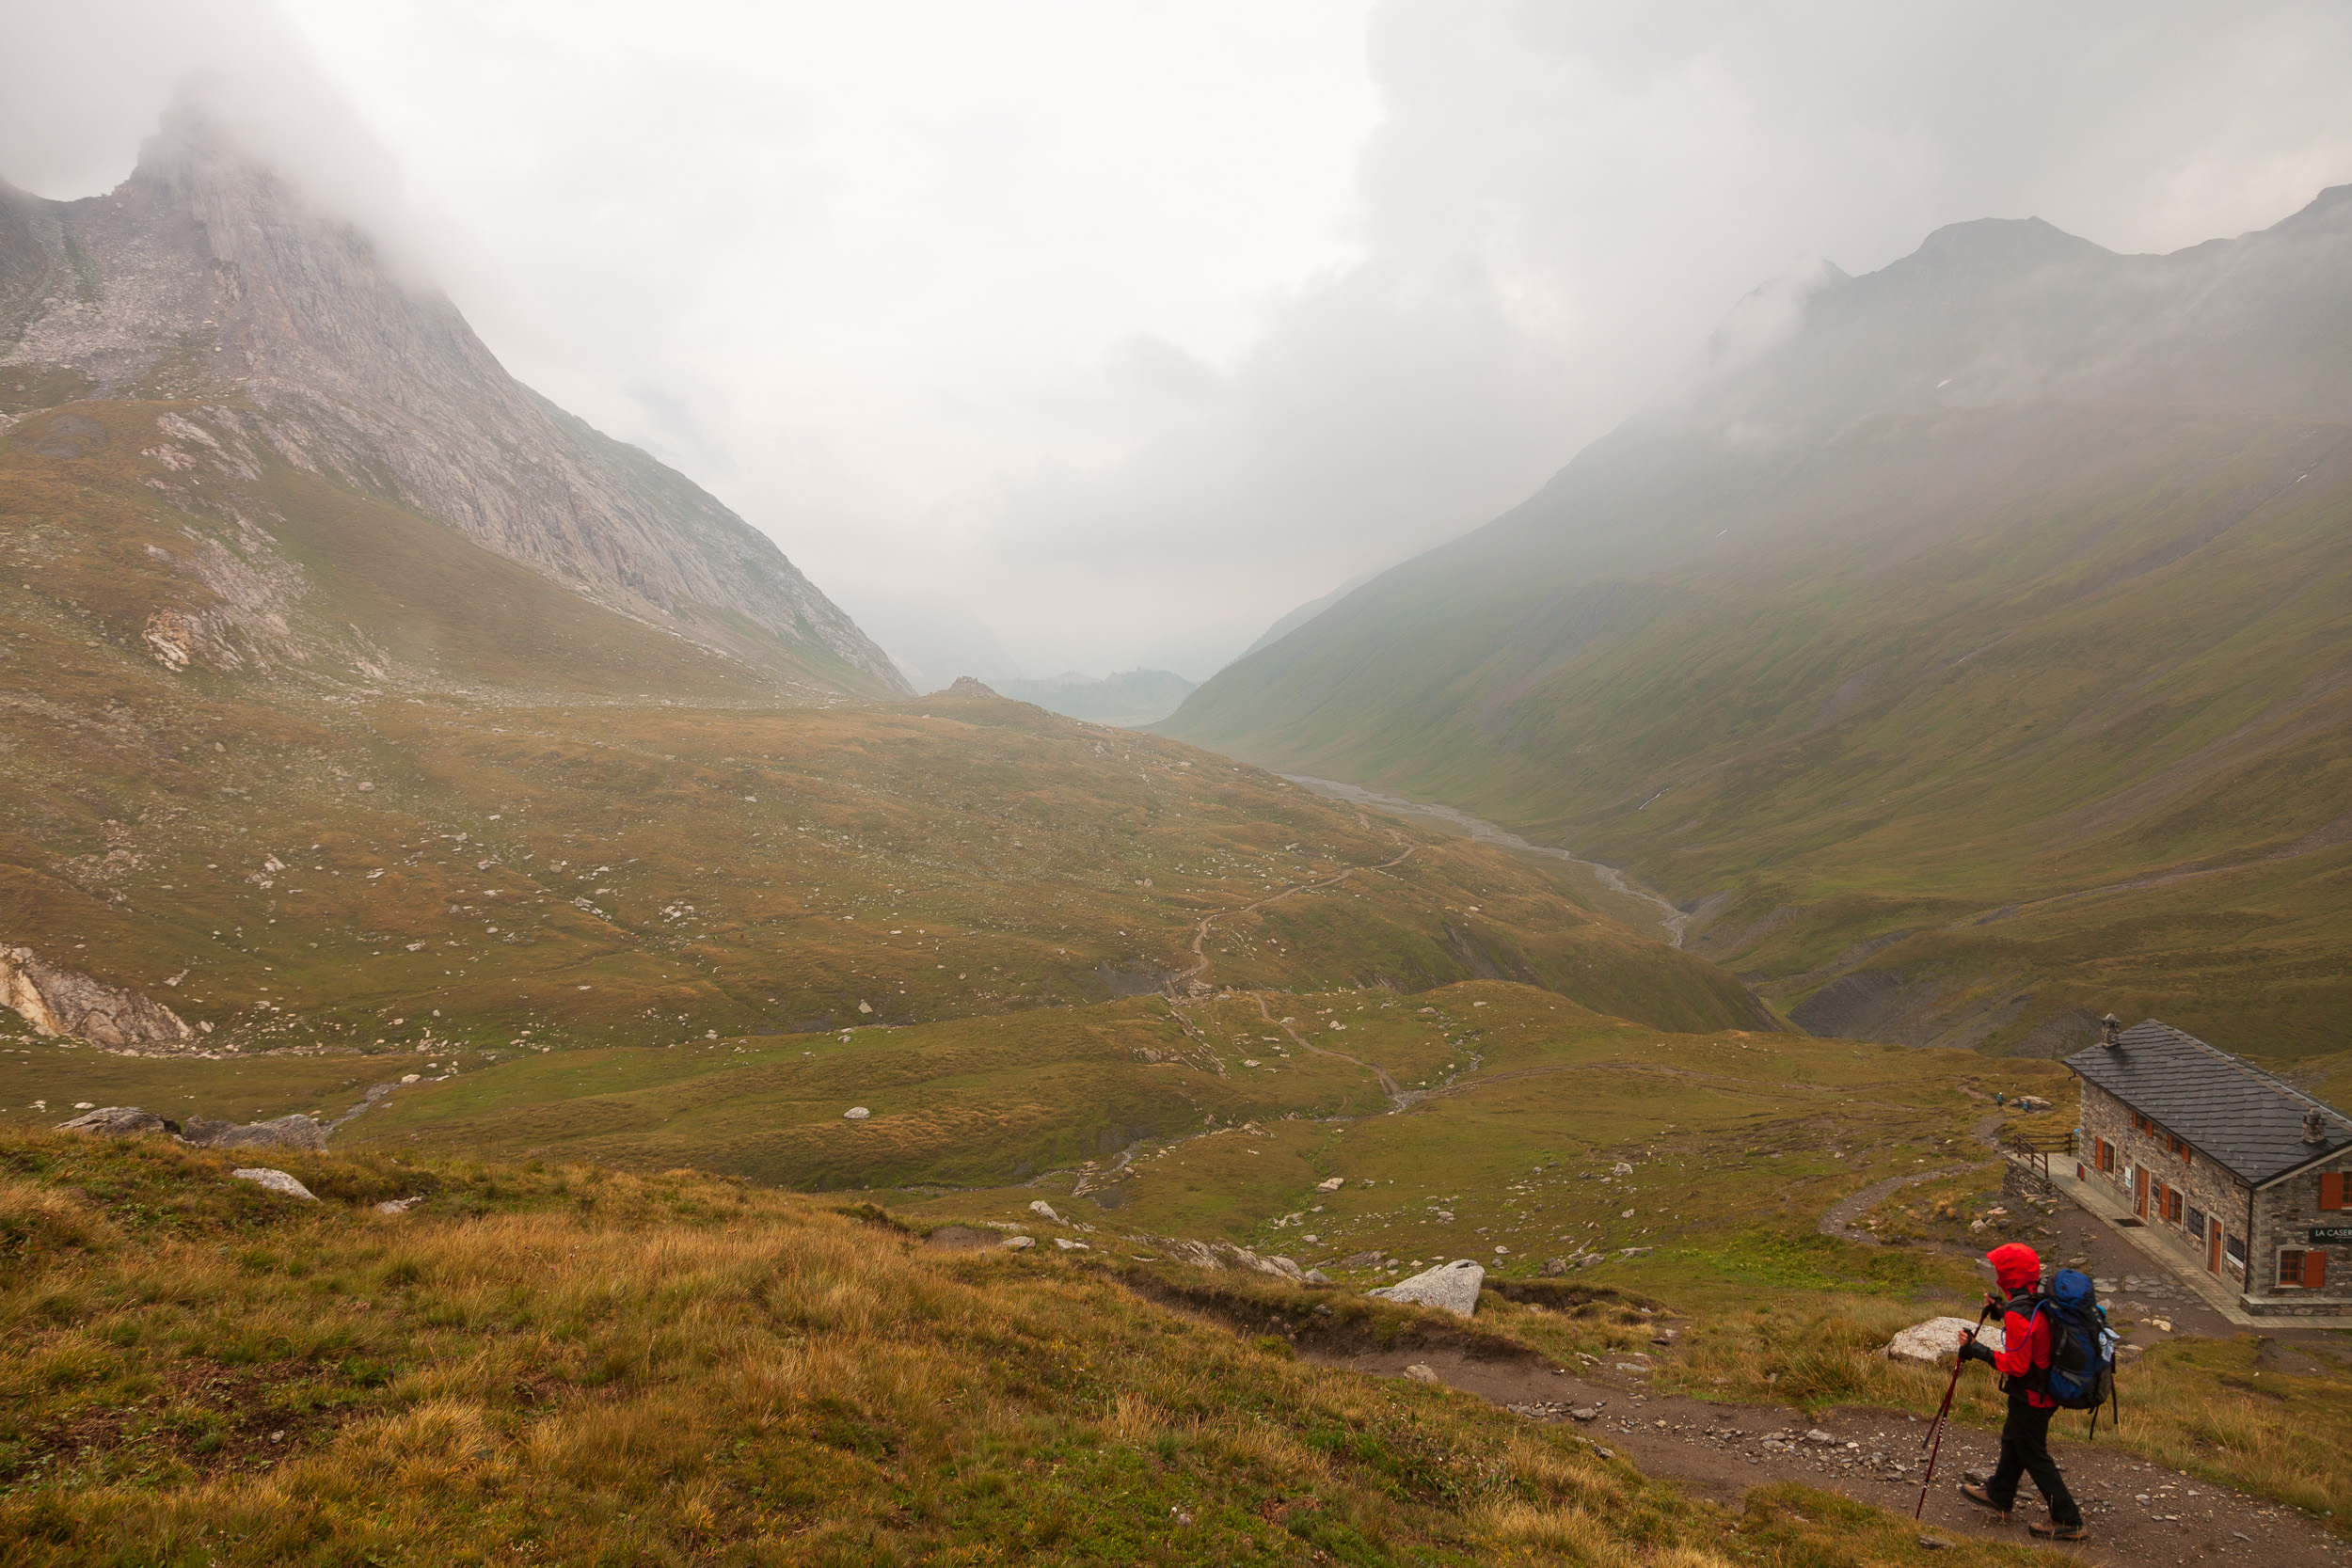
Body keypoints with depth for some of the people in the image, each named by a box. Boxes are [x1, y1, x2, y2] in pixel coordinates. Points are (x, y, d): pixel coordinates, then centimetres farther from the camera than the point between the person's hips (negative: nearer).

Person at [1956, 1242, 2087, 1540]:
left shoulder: (2018, 1315, -30)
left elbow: (2016, 1365, -28)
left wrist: (1976, 1350, -22)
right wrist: (2003, 1308, 12)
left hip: (2029, 1398, -10)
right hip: (2045, 1389, 10)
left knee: (2034, 1456, 6)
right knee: (2013, 1440, 26)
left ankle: (2068, 1521, 14)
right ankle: (1998, 1495, 43)